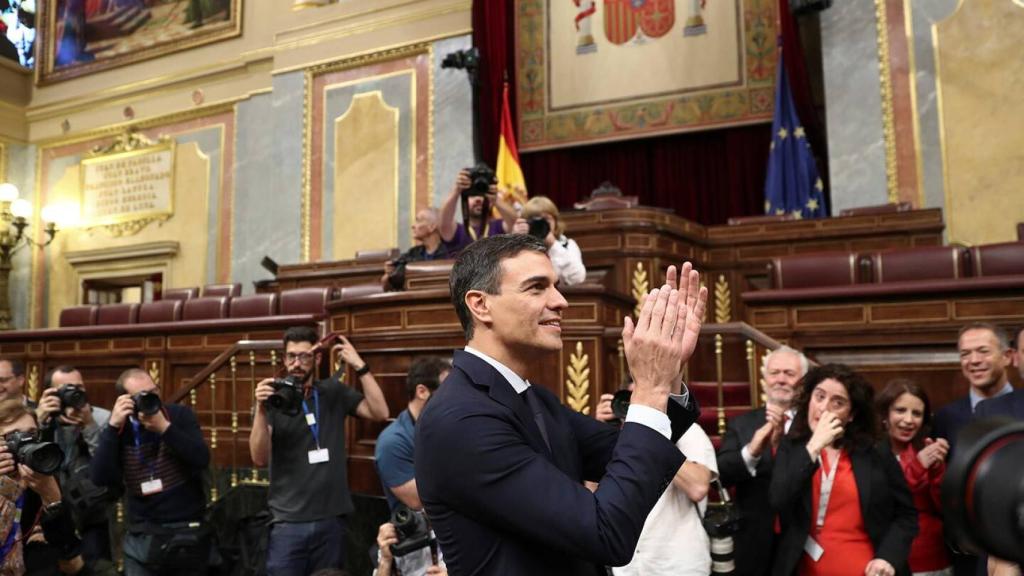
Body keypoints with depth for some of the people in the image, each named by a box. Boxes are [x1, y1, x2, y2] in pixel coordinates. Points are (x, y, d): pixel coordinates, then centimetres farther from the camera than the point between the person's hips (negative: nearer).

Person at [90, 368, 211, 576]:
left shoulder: (180, 415, -3)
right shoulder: (119, 429, 2)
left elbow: (202, 460, -16)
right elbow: (98, 478, -12)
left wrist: (164, 427, -22)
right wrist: (113, 427, -17)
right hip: (142, 536, 1)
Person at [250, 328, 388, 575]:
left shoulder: (334, 391, 5)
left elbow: (379, 413, -7)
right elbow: (260, 458, -12)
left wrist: (360, 366, -14)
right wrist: (261, 410, -27)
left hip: (331, 519, 2)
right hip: (289, 521, -2)